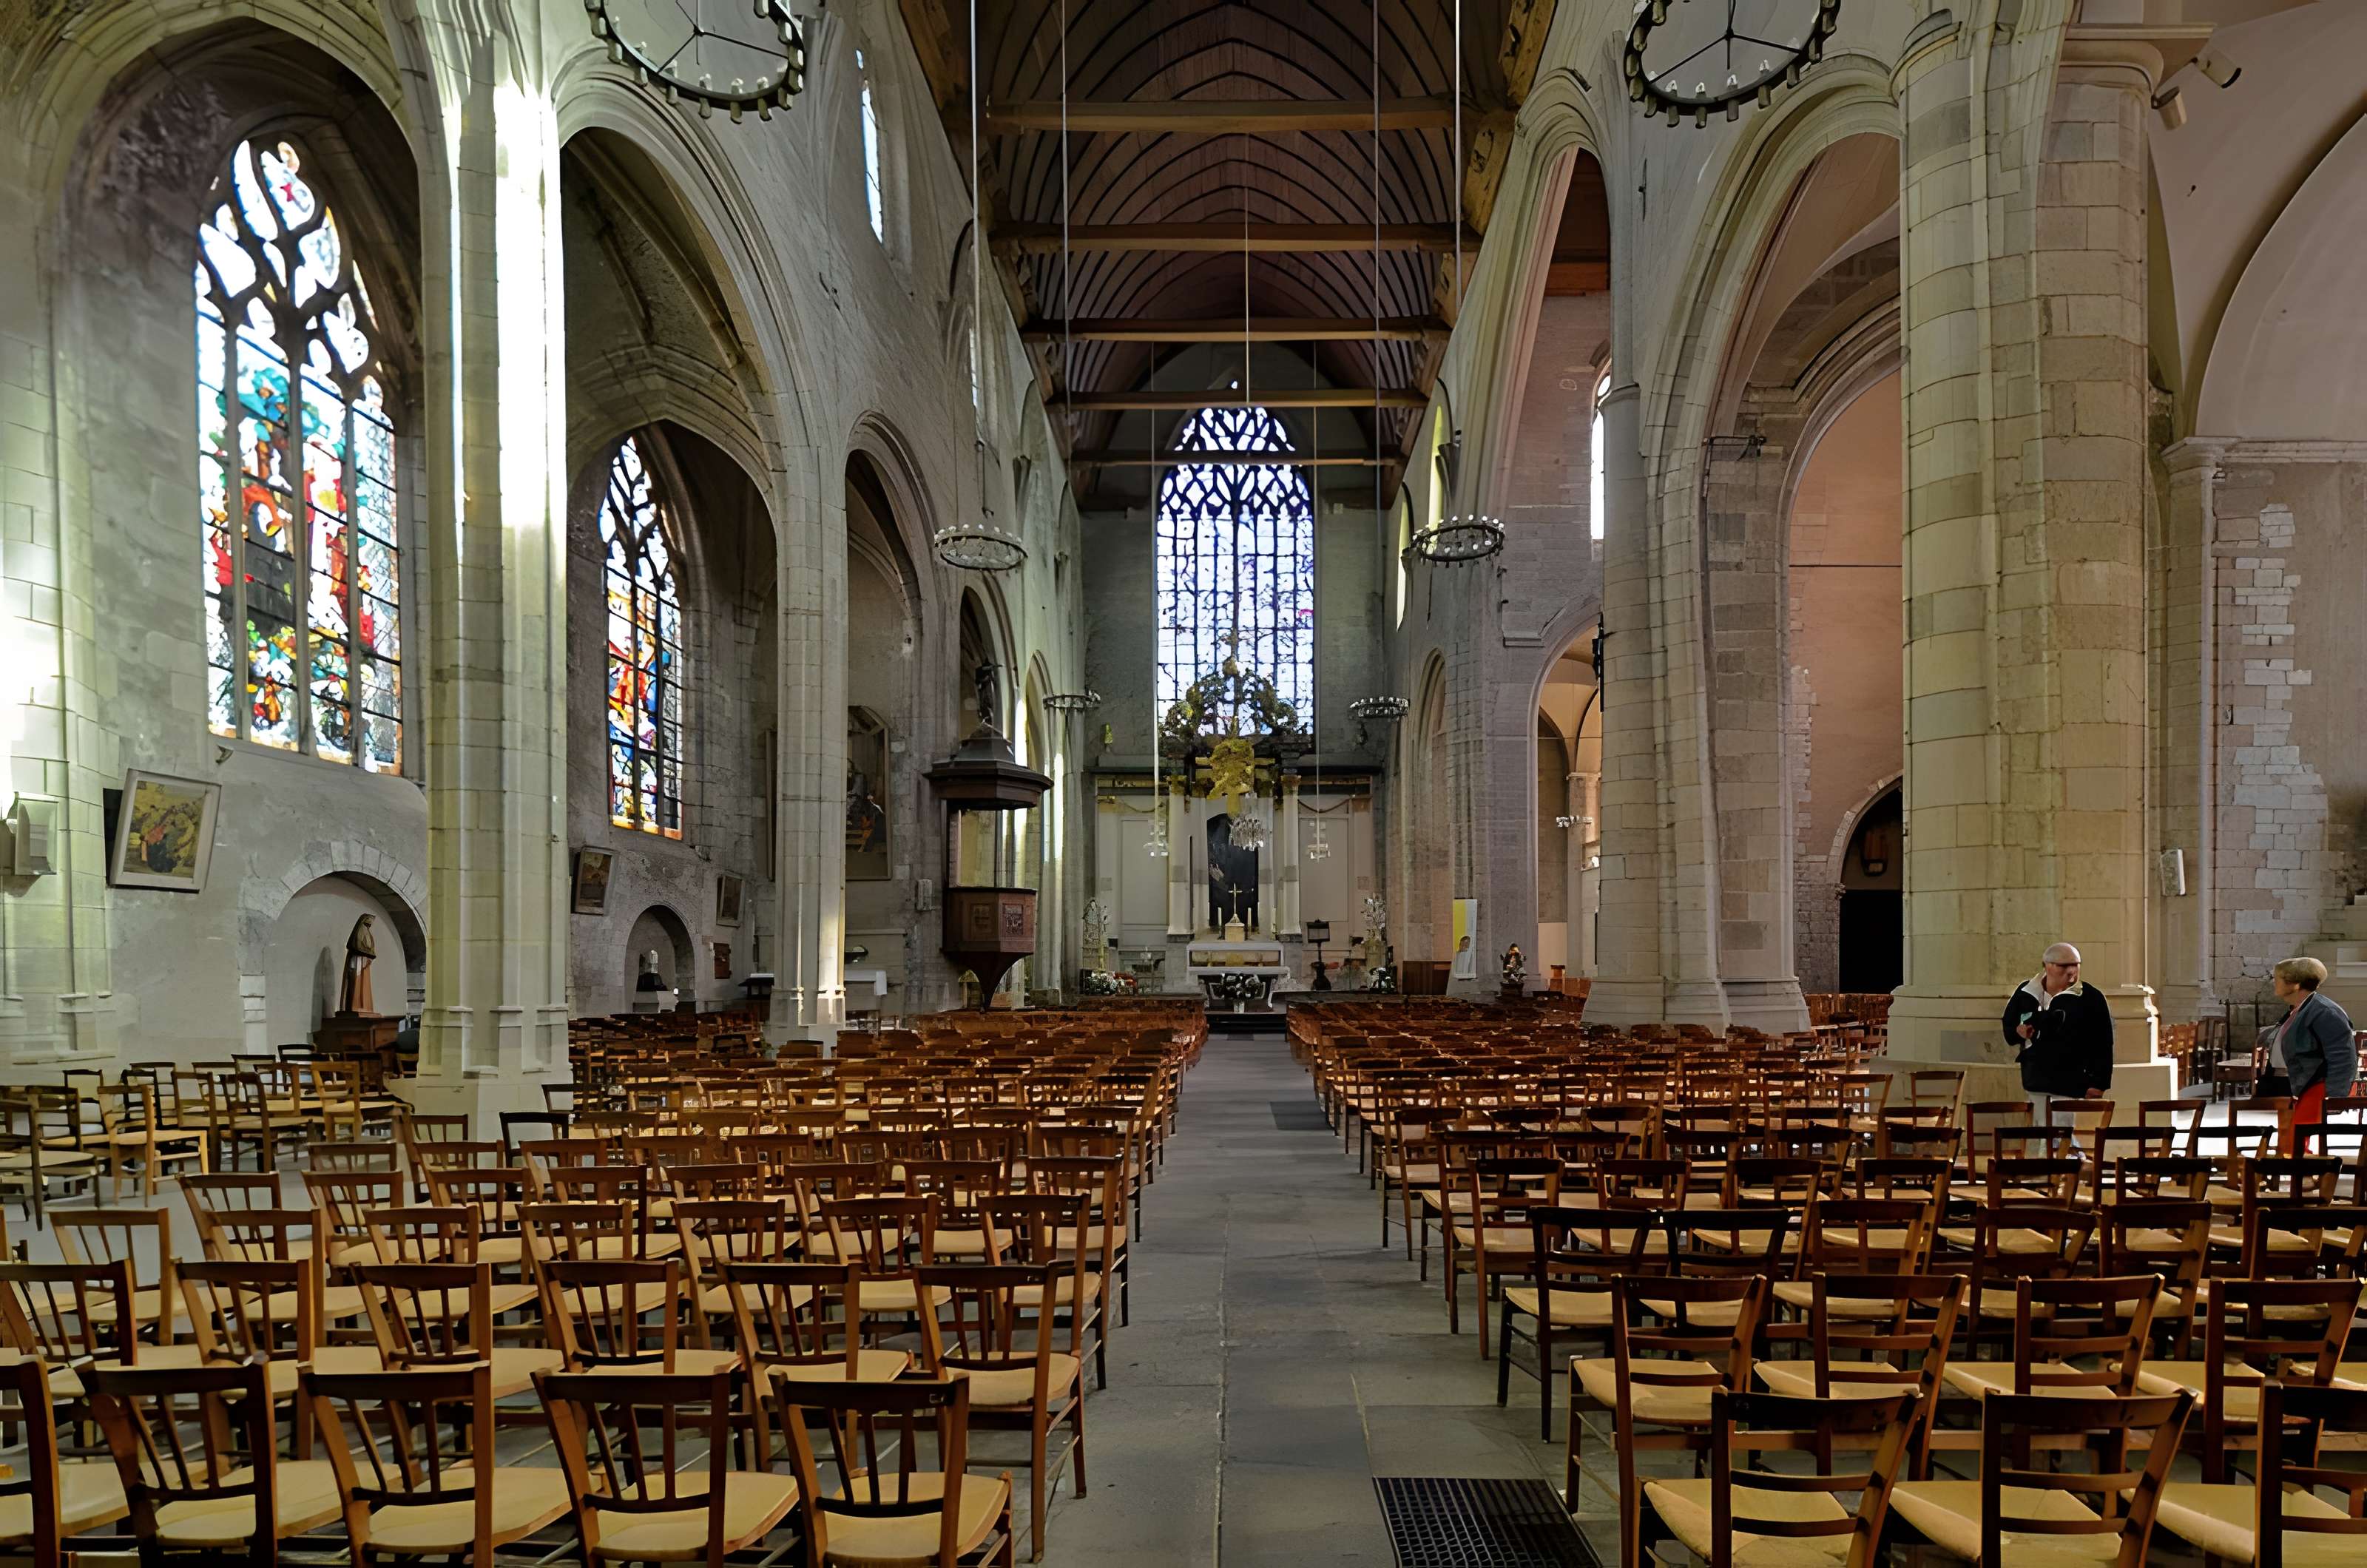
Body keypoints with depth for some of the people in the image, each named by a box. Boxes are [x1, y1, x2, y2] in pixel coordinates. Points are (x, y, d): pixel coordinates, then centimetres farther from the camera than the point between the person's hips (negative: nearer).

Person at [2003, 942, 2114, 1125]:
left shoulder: (2091, 998, -4)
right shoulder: (2025, 993, 7)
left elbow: (2102, 1045, -4)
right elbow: (2008, 1029, 19)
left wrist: (2098, 1084, -8)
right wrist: (2019, 1033, -5)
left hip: (2070, 1087, -4)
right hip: (2035, 1083, 4)